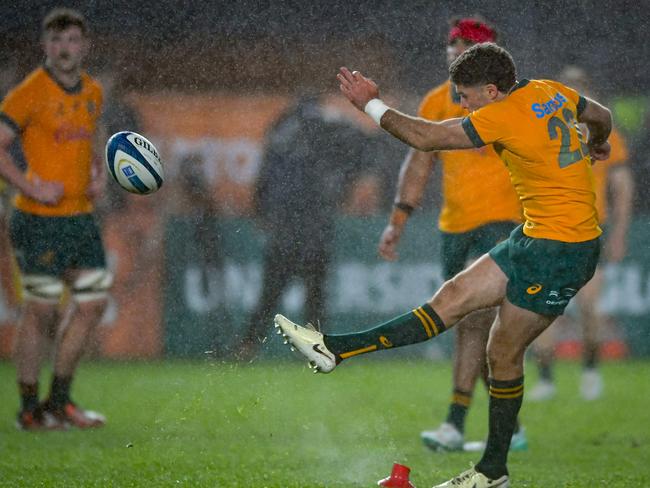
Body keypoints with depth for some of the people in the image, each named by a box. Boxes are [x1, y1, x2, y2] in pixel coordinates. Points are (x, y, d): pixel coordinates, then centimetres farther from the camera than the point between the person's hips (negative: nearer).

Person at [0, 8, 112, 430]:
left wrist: (99, 173, 11)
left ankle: (59, 401, 19)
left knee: (93, 303, 7)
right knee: (41, 310, -3)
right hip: (41, 220, -7)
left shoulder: (93, 92, 10)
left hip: (82, 216, 7)